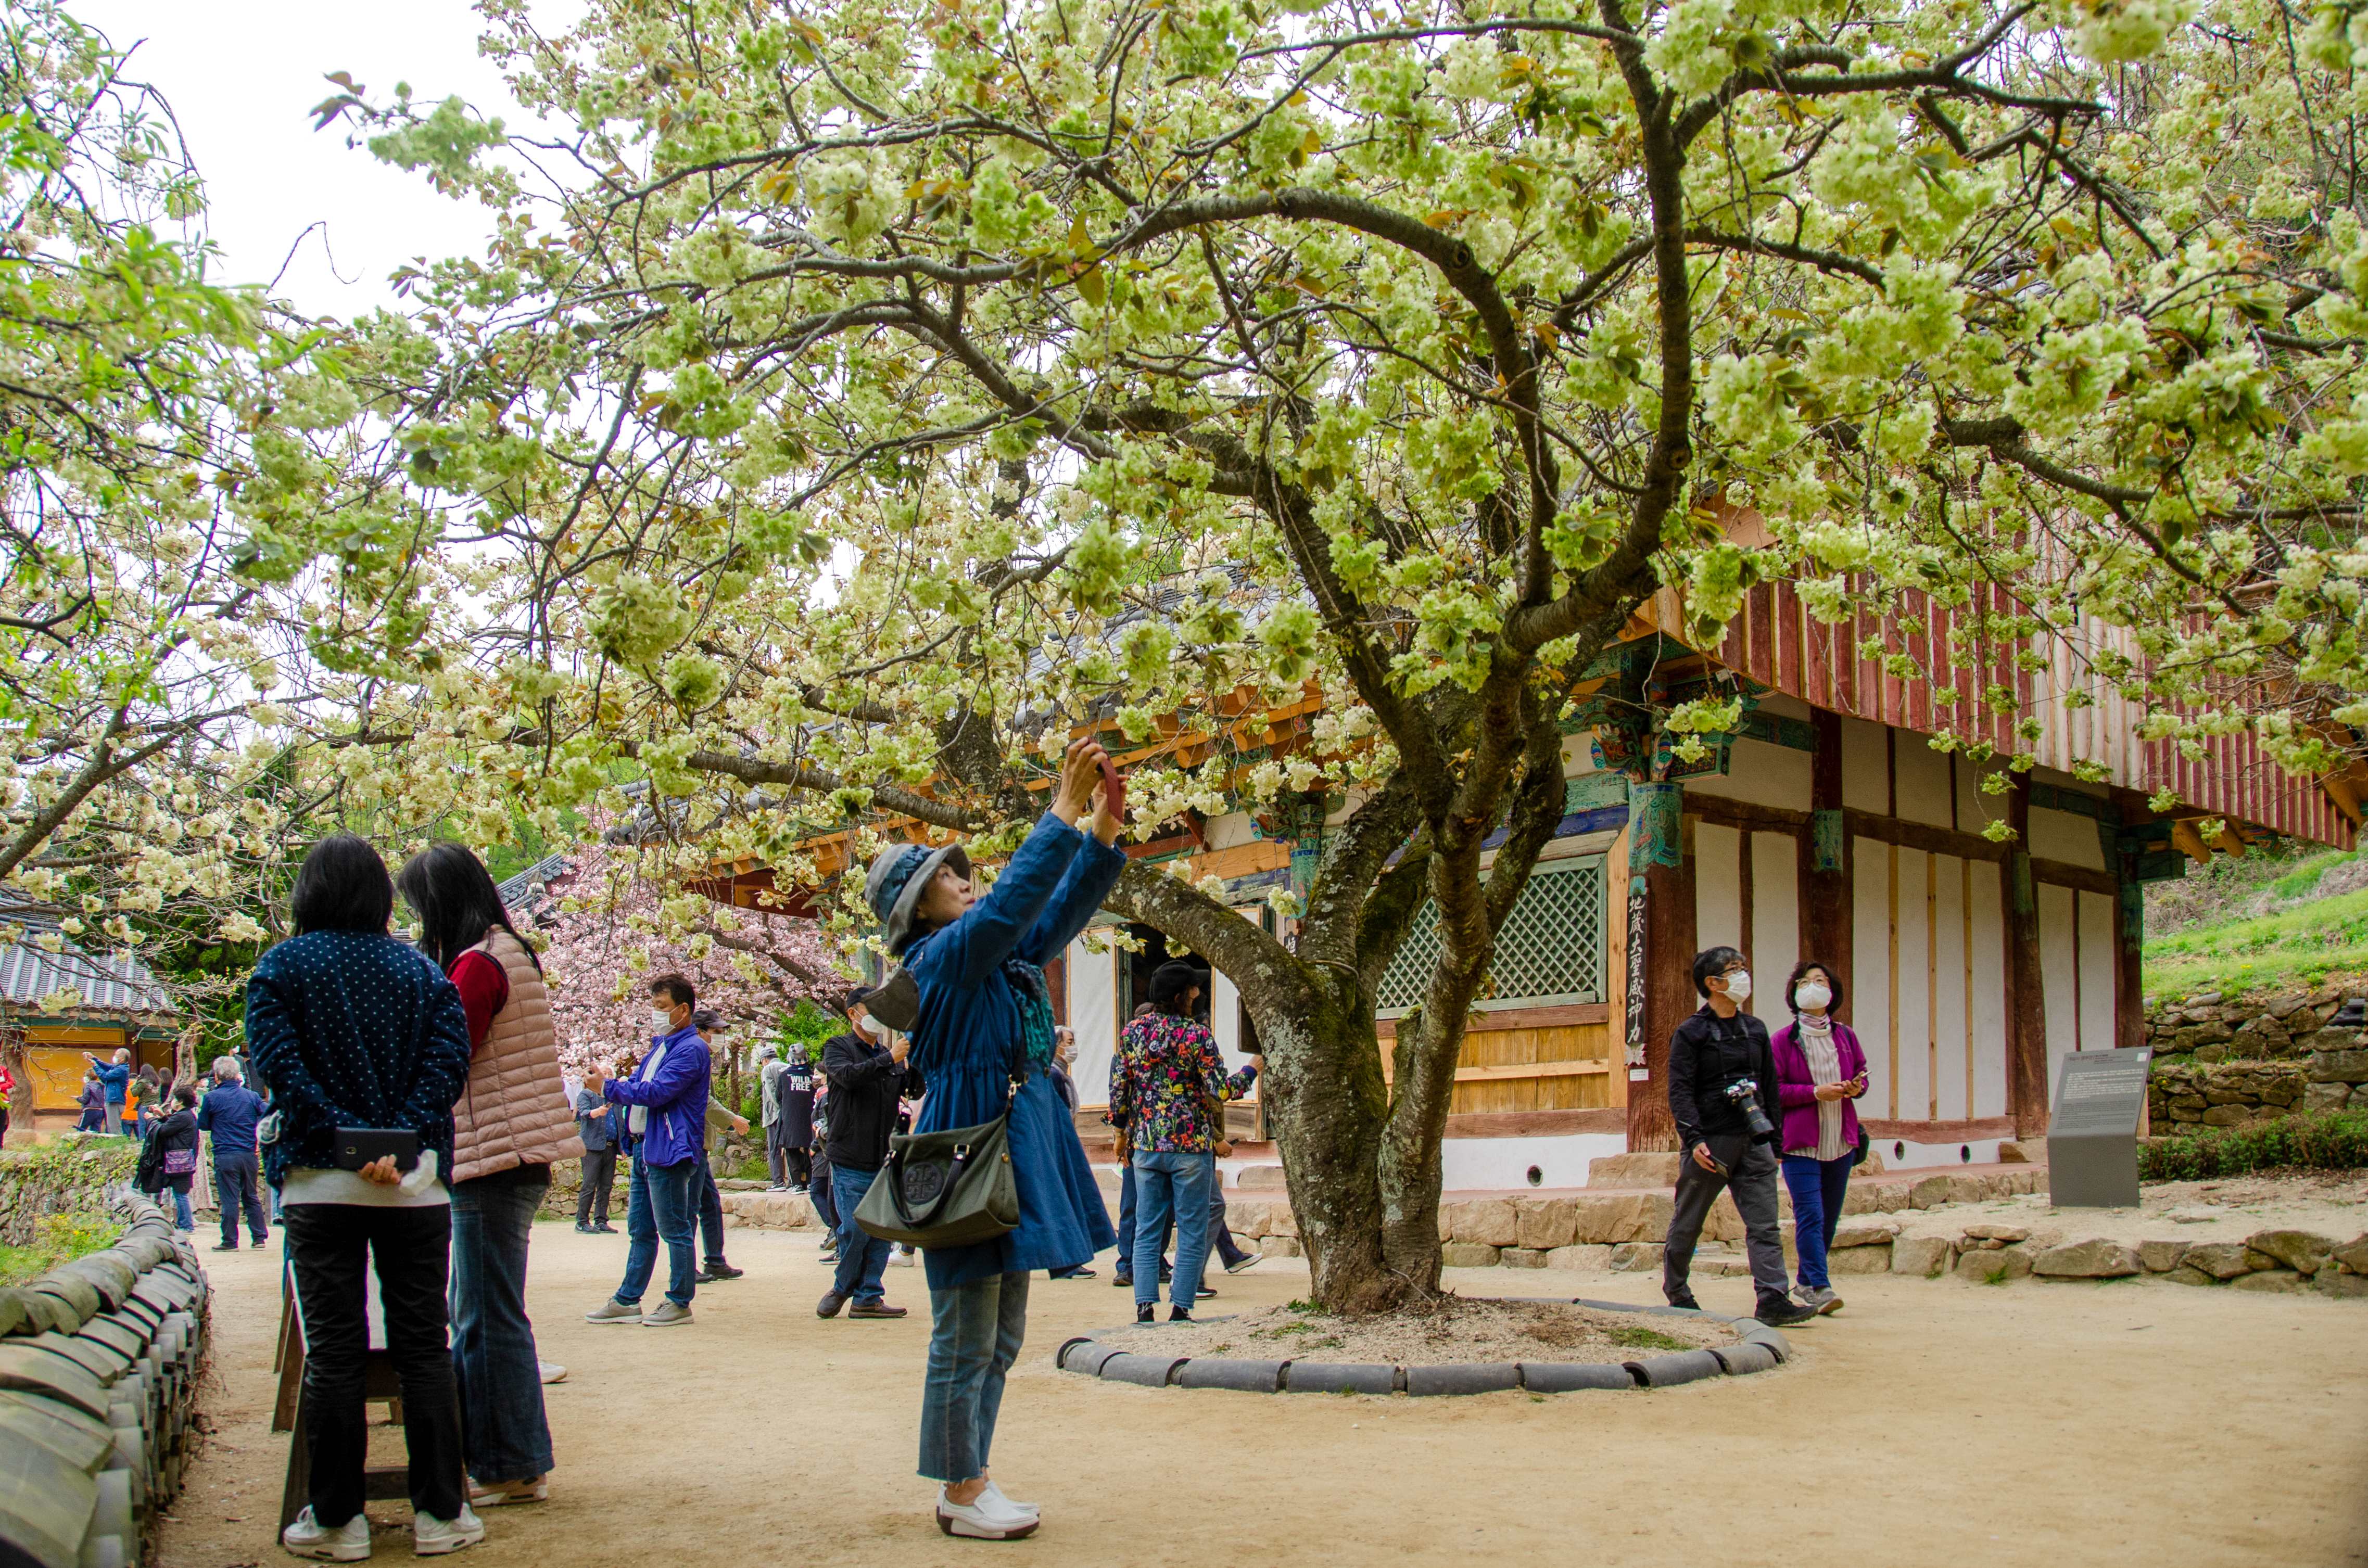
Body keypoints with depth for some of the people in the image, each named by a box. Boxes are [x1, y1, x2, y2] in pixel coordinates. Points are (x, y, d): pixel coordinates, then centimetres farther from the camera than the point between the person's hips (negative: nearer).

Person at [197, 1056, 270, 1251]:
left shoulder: (212, 1098, -5)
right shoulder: (251, 1096, 4)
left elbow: (202, 1125, 5)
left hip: (225, 1156, -4)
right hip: (249, 1155, 4)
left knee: (229, 1200, 0)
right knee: (252, 1197, 14)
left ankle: (230, 1241, 2)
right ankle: (259, 1237, 15)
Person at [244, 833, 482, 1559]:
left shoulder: (281, 966, 2)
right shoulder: (420, 970, 7)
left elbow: (278, 1063, -12)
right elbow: (449, 1060, -6)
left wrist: (348, 1139, -15)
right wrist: (398, 1141, -13)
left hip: (320, 1180, -1)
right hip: (416, 1182, 2)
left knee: (333, 1349, 3)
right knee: (423, 1343, 6)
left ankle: (337, 1519, 7)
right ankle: (440, 1513, 8)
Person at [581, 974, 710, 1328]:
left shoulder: (691, 1049, -12)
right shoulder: (660, 1045, 19)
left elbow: (656, 1092, -20)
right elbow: (639, 1085, 21)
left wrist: (607, 1087, -12)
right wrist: (605, 1082, 1)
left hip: (669, 1151, -10)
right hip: (644, 1149, 10)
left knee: (674, 1230, -1)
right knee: (640, 1229, 13)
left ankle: (679, 1302, 6)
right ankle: (627, 1301, 18)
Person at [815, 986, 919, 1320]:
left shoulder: (888, 1055, 18)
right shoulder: (838, 1048, 2)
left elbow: (913, 1089, 9)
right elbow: (848, 1076, -19)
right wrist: (890, 1059, -23)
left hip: (884, 1160, 5)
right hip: (850, 1160, -5)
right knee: (855, 1230, -8)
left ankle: (868, 1298, 11)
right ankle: (842, 1287, 14)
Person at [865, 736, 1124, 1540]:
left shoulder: (1003, 956, 15)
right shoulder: (940, 959, -11)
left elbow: (1060, 911, 14)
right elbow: (1011, 901, -23)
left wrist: (1105, 827, 2)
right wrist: (1064, 812, -23)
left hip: (1017, 1152, 10)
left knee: (999, 1338, 14)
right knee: (966, 1338, -1)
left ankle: (968, 1482, 22)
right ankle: (962, 1493, 8)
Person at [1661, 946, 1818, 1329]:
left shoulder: (1755, 1030, 13)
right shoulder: (1691, 1033, -5)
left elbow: (1770, 1087, 18)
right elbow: (1680, 1091, -11)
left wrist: (1773, 1138, 15)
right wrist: (1693, 1138, -21)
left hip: (1753, 1141, 5)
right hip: (1711, 1142, -5)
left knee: (1765, 1224, -5)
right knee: (1687, 1222, 7)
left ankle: (1772, 1300, -8)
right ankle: (1676, 1290, 23)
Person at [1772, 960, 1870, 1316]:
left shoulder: (1846, 1036, 9)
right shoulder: (1783, 1040, -4)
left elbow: (1862, 1072, 21)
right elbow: (1773, 1089, -7)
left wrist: (1856, 1087, -3)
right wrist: (1816, 1092, -17)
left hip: (1840, 1140, 5)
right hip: (1800, 1142, -5)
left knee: (1829, 1218, 10)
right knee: (1810, 1215, -13)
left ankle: (1805, 1283, 24)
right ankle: (1821, 1287, -13)